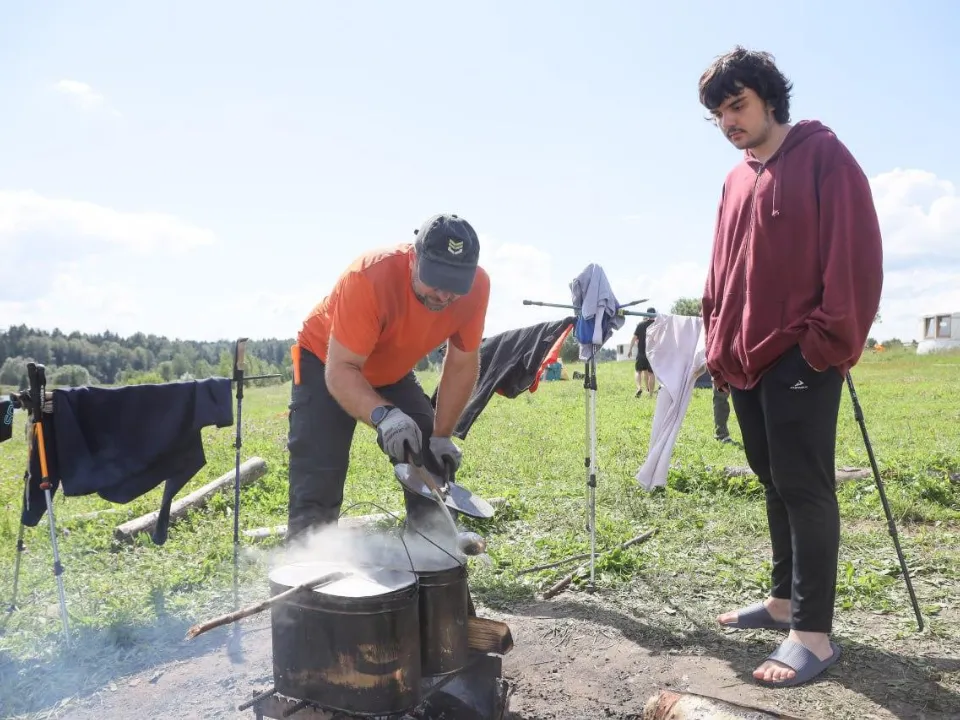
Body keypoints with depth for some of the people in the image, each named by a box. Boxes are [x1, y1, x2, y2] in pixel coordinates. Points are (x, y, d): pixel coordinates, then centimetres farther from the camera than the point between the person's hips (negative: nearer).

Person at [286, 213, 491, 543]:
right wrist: (383, 415, -55)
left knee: (433, 465, 1)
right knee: (316, 483, -15)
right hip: (326, 362, -4)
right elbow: (340, 370, -38)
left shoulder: (476, 285, -24)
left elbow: (462, 365, -13)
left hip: (393, 370, 5)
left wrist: (441, 436, -16)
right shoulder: (369, 277, -38)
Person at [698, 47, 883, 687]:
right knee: (776, 484, 14)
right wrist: (719, 343, 13)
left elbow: (856, 254, -11)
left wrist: (831, 342, -15)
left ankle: (814, 632, 4)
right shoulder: (736, 180, 17)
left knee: (804, 488, -4)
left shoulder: (823, 155, -4)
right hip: (745, 361, 7)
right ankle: (786, 600, 26)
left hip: (800, 358, -7)